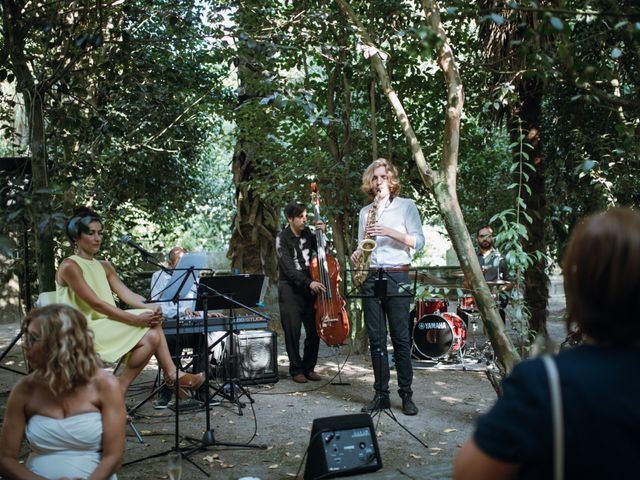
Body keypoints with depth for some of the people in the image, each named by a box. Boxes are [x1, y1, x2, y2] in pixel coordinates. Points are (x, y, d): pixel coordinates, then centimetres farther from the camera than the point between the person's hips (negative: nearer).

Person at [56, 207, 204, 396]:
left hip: (105, 324, 7)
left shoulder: (103, 266, 17)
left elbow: (127, 295, 5)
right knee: (150, 336, -23)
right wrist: (136, 319, -23)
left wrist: (152, 307, -15)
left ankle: (172, 374, -12)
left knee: (152, 320, -14)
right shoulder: (69, 266, -9)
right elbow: (96, 304, -18)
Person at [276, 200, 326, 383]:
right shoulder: (282, 239, -9)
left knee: (314, 330, 2)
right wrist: (309, 283, -26)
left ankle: (309, 368, 16)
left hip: (309, 287, 5)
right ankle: (296, 370, 8)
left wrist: (322, 232, -2)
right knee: (293, 332, -5)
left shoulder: (307, 233, 6)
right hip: (290, 289, -5)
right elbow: (289, 268, -17)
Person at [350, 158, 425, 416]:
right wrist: (356, 254, -2)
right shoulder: (365, 211, 16)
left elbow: (419, 241, -4)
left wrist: (390, 232, -15)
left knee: (401, 339, -3)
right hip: (371, 278, 4)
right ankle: (381, 394, 10)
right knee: (376, 339, 4)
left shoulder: (406, 206, 4)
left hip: (397, 277, -4)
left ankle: (406, 395, 4)